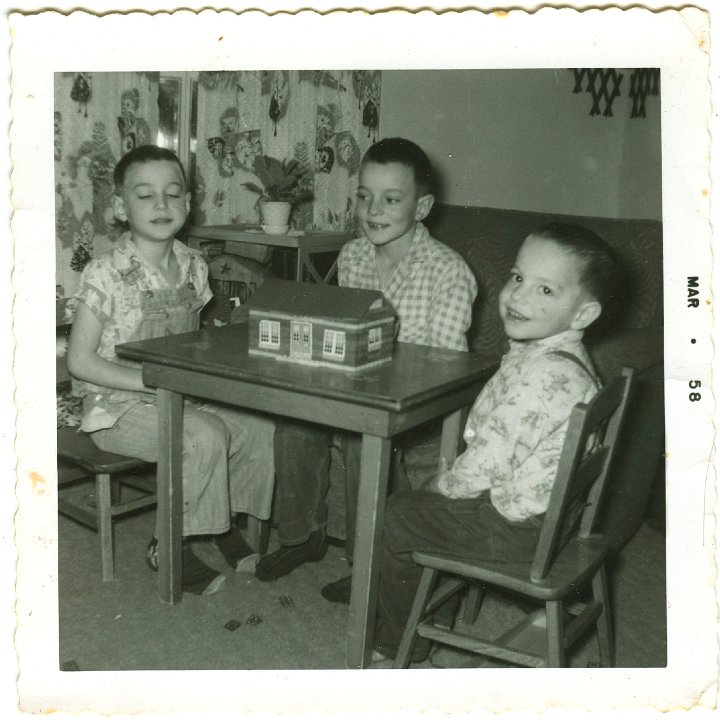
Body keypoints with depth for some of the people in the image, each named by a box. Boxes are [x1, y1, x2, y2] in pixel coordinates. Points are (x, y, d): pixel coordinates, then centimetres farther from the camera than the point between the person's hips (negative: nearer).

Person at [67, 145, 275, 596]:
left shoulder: (193, 267, 4)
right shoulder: (106, 274, -14)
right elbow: (80, 361, -15)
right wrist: (152, 381, -22)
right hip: (120, 406, -6)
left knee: (260, 429, -10)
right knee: (205, 437, -29)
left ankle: (228, 522, 12)